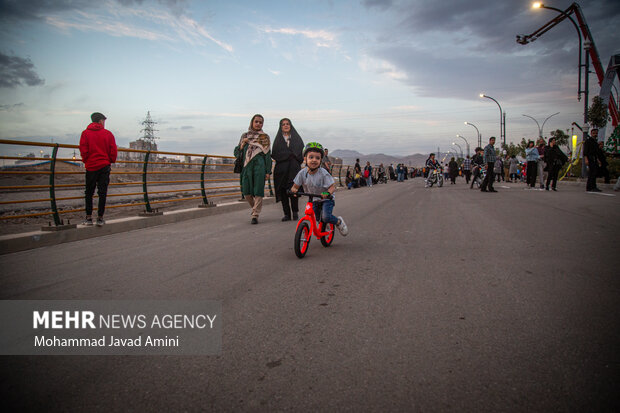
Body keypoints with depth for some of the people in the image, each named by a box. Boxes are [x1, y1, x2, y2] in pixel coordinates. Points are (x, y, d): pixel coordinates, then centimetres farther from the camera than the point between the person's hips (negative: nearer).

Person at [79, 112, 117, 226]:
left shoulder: (85, 133, 0)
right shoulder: (108, 134, 0)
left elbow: (83, 150, -4)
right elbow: (113, 151, -1)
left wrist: (86, 161, 11)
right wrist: (111, 161, 13)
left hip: (90, 166, 0)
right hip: (104, 166, 0)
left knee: (89, 193, 9)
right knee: (102, 193, 3)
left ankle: (88, 218, 9)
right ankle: (100, 218, 3)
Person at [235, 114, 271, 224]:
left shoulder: (265, 137, 10)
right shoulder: (245, 136, 16)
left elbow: (268, 154, 7)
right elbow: (237, 152, 16)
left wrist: (268, 171, 0)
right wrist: (242, 144, -4)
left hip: (259, 166, -2)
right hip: (246, 165, 3)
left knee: (258, 191, -8)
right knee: (246, 192, 1)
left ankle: (255, 215, -2)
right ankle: (255, 209, 26)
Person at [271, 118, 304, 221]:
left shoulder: (297, 138, 15)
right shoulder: (278, 140, 16)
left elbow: (302, 152, 7)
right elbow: (274, 154, 4)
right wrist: (290, 154, -6)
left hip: (294, 168, -1)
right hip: (281, 169, 1)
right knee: (283, 191, -3)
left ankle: (295, 212, 4)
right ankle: (286, 214, 4)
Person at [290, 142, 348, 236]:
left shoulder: (323, 173, -23)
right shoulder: (302, 173, -13)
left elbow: (332, 186, -21)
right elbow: (295, 186, -6)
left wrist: (327, 193, -42)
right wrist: (294, 190, -30)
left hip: (326, 199, -4)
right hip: (313, 200, 4)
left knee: (325, 217, -23)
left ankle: (339, 222, 8)